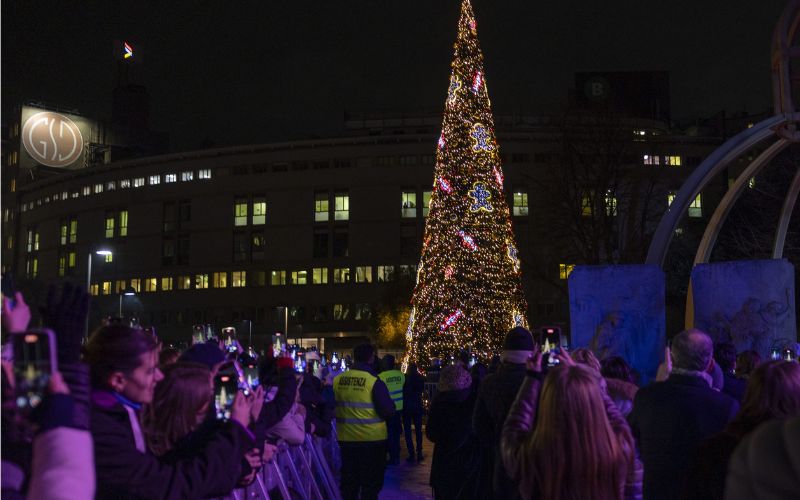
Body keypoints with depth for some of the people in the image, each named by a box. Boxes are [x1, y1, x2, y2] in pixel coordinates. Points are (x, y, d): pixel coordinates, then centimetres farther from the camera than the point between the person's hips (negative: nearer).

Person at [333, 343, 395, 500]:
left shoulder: (338, 379, -3)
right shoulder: (374, 381, -17)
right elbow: (388, 410, -16)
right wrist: (390, 404, 5)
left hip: (346, 438, 4)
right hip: (372, 439, -4)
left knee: (349, 481, 17)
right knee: (371, 483, 8)